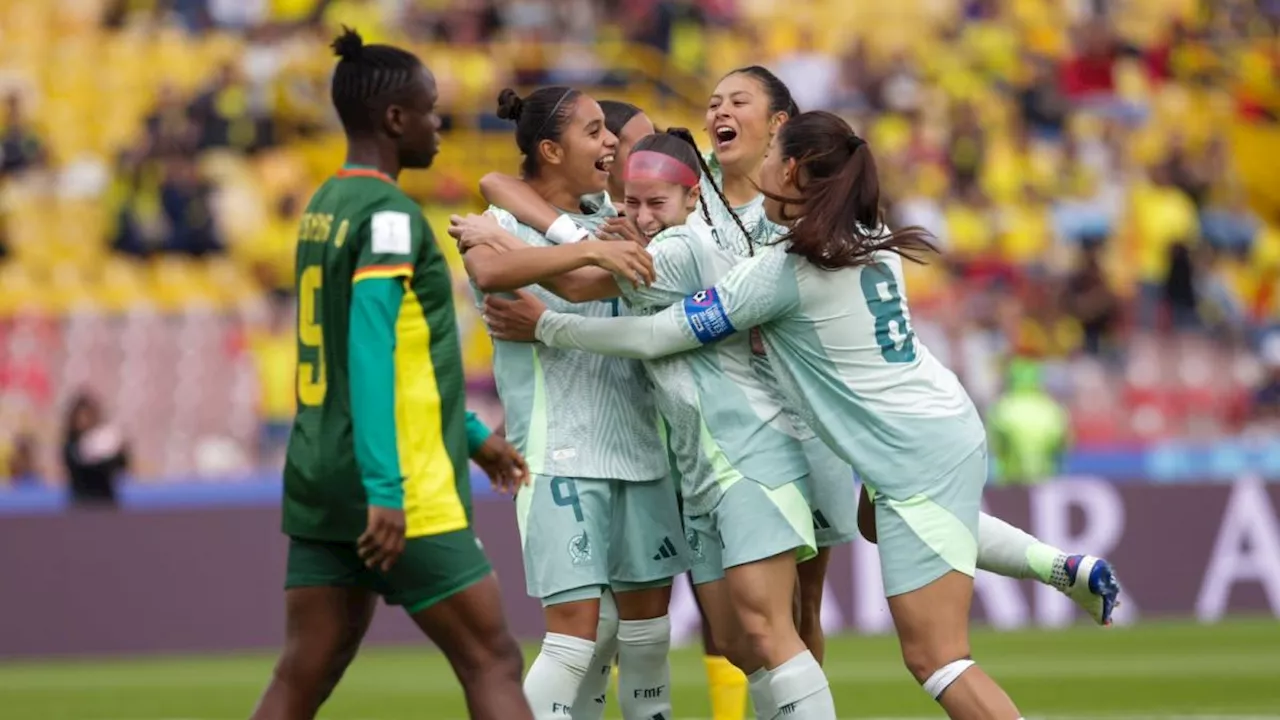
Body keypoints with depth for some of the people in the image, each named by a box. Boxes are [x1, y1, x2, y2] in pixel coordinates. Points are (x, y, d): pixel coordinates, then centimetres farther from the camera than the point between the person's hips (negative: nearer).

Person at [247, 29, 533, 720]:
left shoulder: (323, 210, 15)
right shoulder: (388, 216, -13)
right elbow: (372, 354, -22)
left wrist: (470, 434, 32)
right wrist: (387, 490, -26)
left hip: (320, 483, 8)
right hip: (404, 500, -8)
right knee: (492, 663, -1)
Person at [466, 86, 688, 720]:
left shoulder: (608, 215, 11)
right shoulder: (508, 222, -8)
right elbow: (488, 269, -32)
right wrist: (590, 251, -42)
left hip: (638, 445, 7)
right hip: (560, 453, -7)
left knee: (646, 614, 12)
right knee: (577, 627, -12)